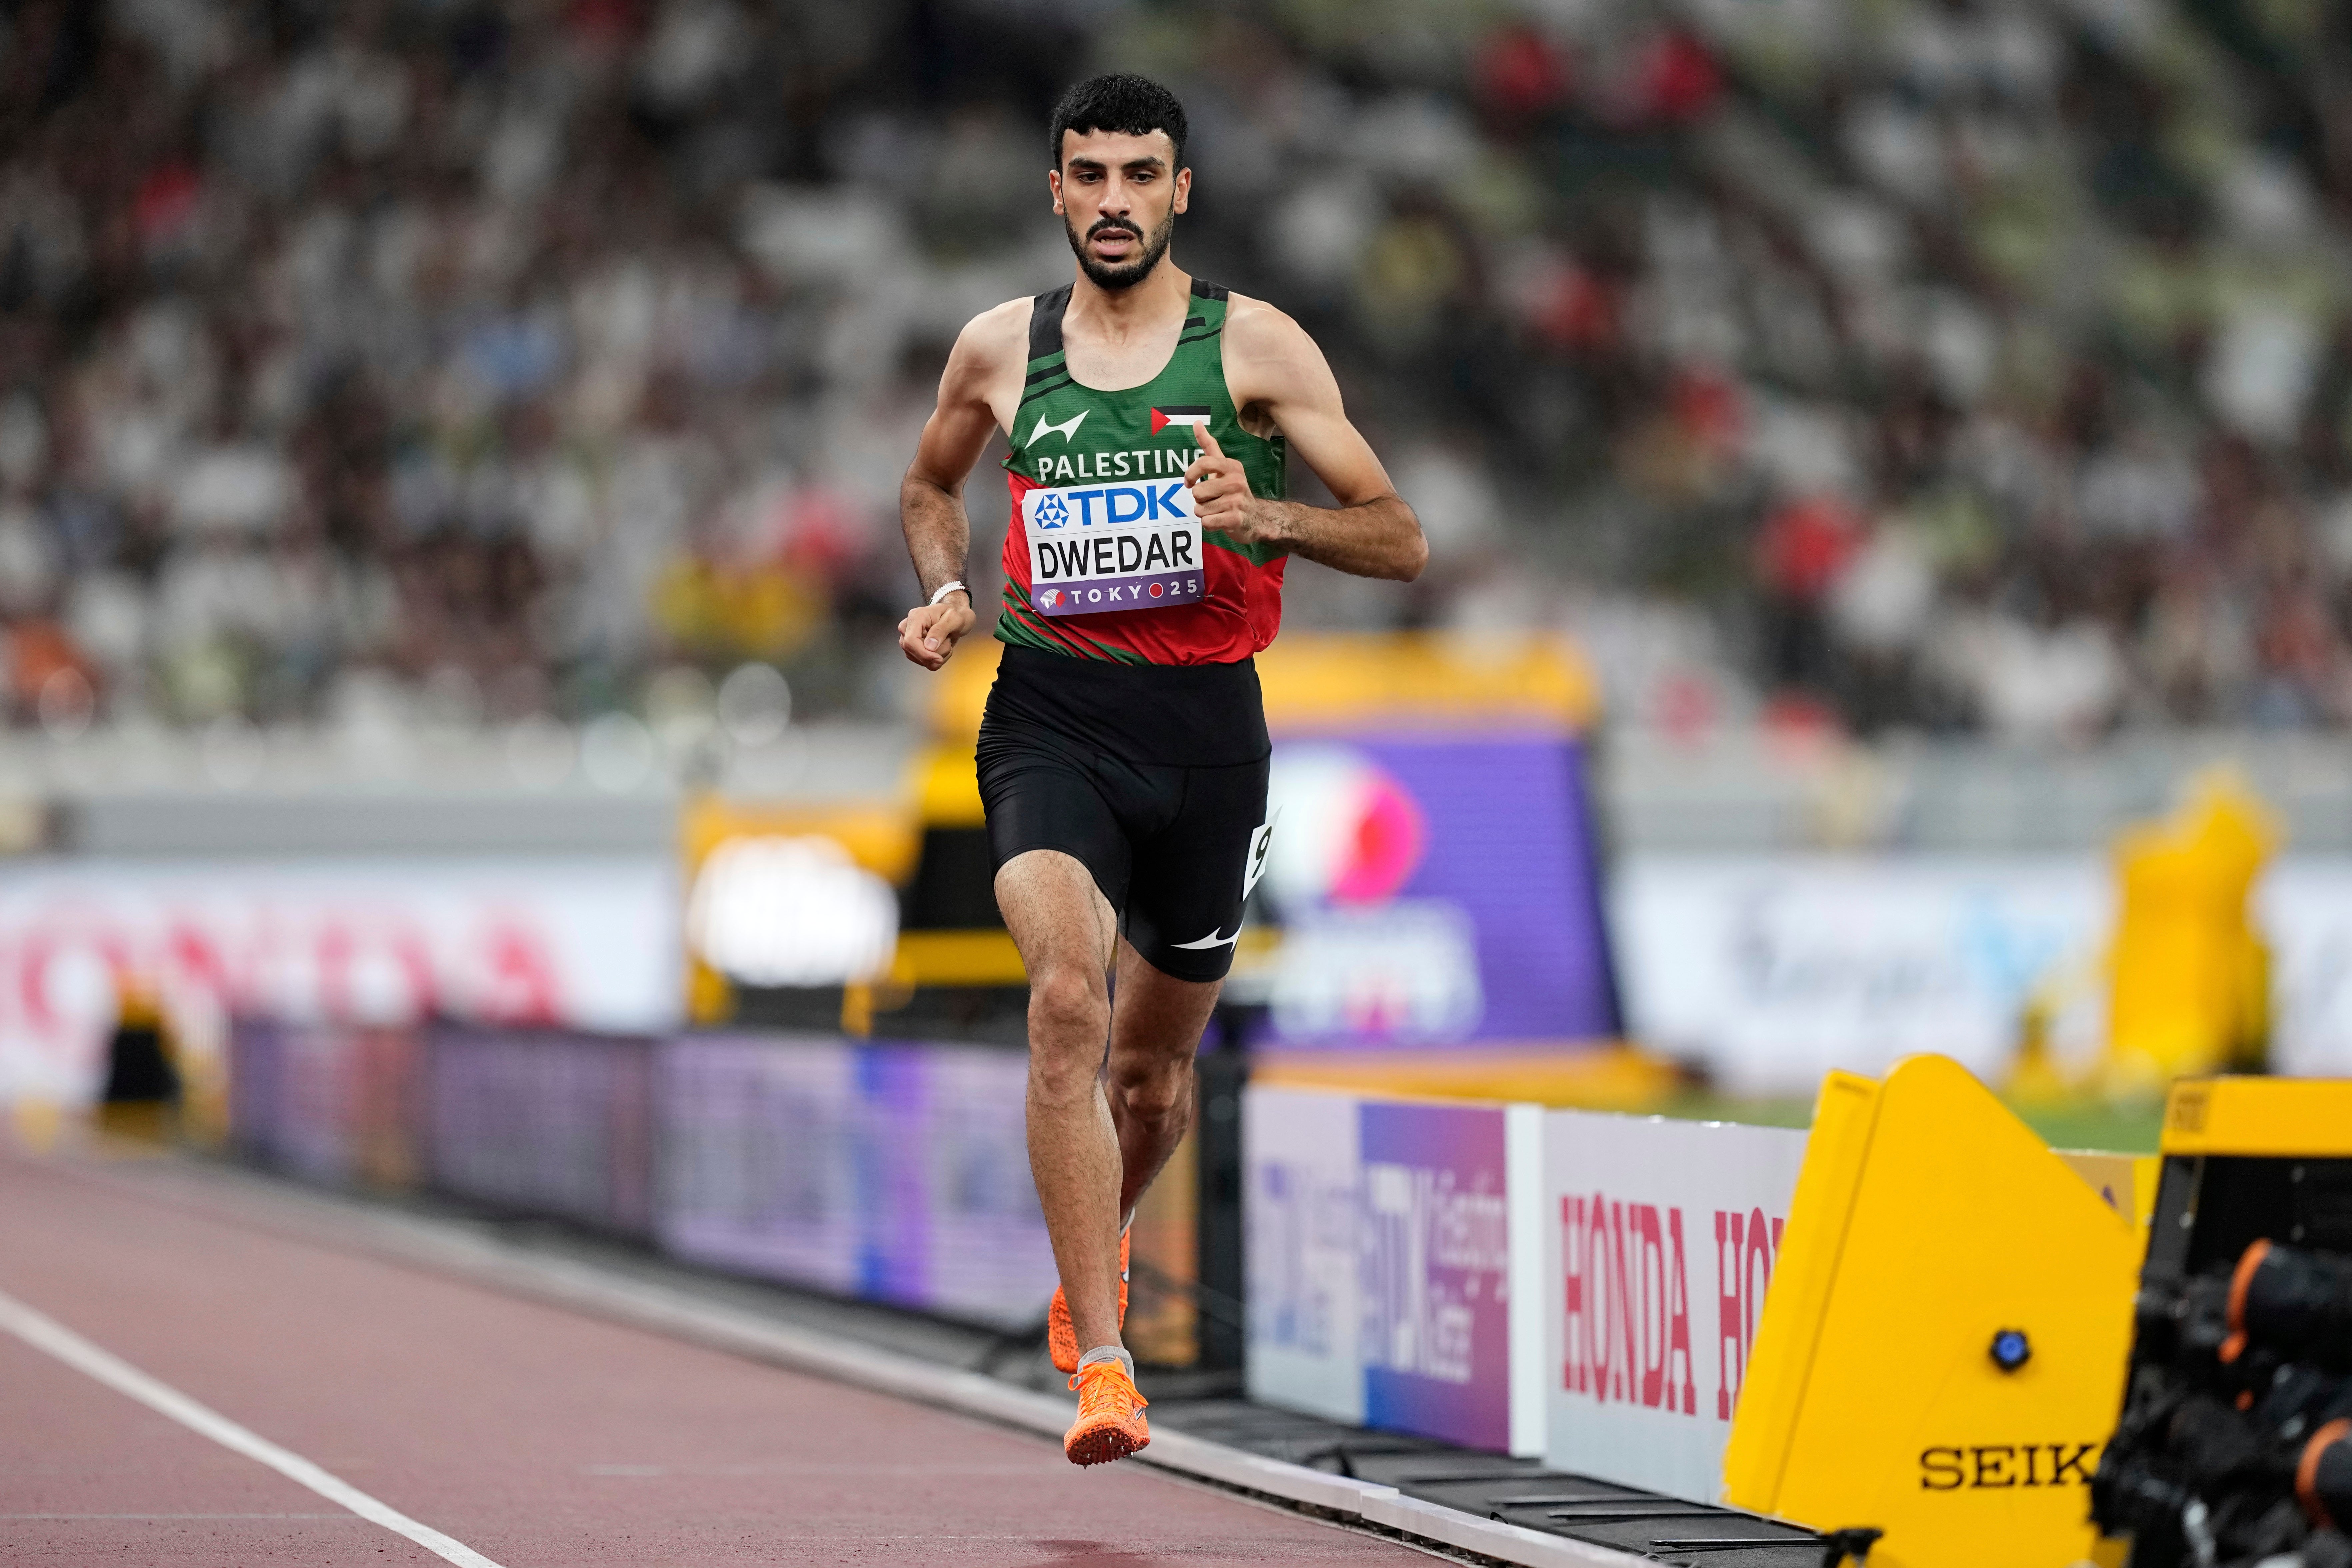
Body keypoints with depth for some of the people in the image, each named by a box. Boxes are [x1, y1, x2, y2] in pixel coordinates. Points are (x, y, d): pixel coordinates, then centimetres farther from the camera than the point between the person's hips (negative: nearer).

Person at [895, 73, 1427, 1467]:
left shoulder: (1256, 345, -1)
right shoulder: (1000, 350, 6)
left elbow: (1401, 541, -1)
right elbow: (933, 485, 27)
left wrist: (1265, 517, -20)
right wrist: (946, 592, 6)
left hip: (1205, 725, 0)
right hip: (1051, 721, 0)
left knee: (1153, 1065, 13)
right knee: (1068, 999, -26)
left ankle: (1101, 1250, 48)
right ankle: (1101, 1364, -28)